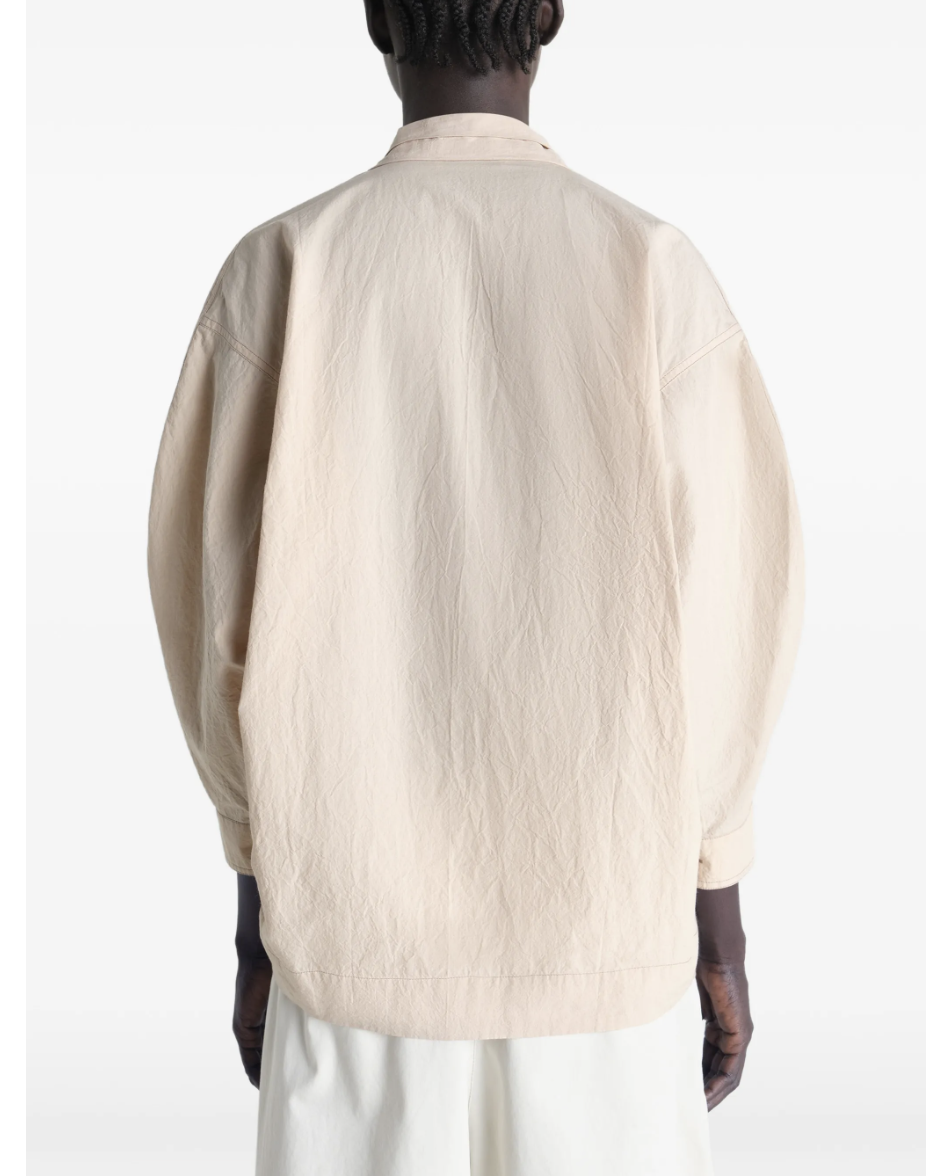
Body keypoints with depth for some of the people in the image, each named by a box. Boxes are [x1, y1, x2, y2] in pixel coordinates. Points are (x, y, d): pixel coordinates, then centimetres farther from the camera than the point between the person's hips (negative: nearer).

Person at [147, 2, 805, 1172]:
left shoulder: (281, 264, -5)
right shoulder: (654, 265, -5)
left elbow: (219, 606, -4)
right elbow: (730, 610, -6)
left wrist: (257, 910, 8)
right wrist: (720, 929, 6)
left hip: (357, 924, 1)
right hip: (609, 926, 0)